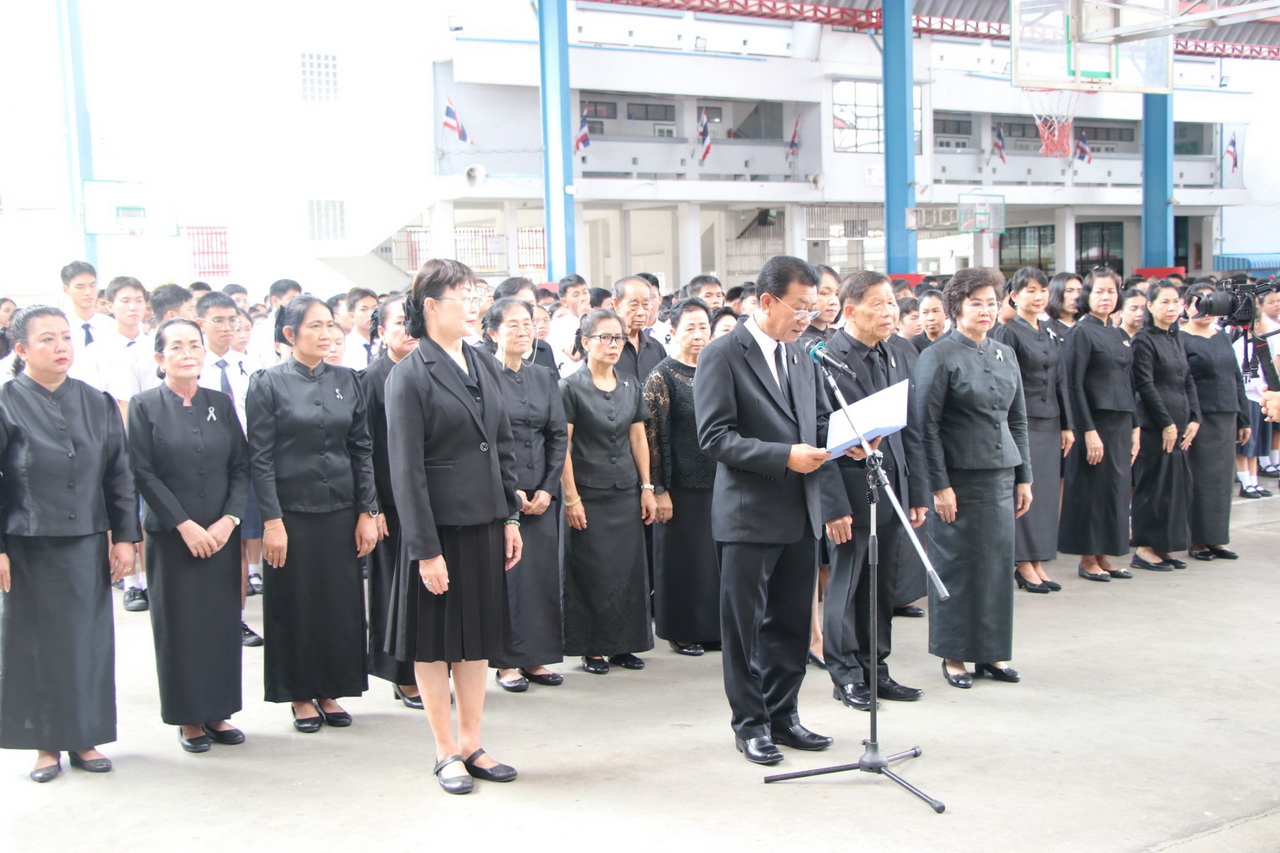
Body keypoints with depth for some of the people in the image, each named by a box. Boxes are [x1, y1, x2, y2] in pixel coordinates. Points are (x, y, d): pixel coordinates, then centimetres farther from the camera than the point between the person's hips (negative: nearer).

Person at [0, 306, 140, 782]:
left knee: (89, 641, 7)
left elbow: (119, 475, 7)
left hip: (87, 546, 3)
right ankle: (45, 744, 18)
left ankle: (84, 738, 20)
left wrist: (124, 537, 2)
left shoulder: (97, 404, 5)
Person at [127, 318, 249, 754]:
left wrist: (228, 520, -8)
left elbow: (241, 468, 5)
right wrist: (185, 525, -12)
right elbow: (144, 473, -7)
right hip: (170, 535, -3)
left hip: (221, 534, 3)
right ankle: (188, 718, 15)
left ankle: (218, 711, 17)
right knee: (178, 624, 3)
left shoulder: (221, 403, 7)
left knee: (223, 620, 5)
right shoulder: (145, 405, -2)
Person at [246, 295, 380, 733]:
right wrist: (271, 520, -12)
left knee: (341, 603, 7)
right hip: (292, 512, -3)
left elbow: (362, 449, 7)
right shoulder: (268, 383, -4)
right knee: (295, 605, 6)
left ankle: (330, 691, 22)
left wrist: (367, 512, 1)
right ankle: (301, 696, 19)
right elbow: (260, 457, -7)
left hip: (340, 511, 4)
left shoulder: (346, 381, 6)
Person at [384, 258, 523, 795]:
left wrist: (510, 518, 9)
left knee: (477, 635, 13)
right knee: (435, 639, 6)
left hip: (484, 522, 6)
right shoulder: (410, 375, -11)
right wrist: (425, 548, -17)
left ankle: (472, 745, 25)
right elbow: (406, 469, -14)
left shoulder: (483, 365, 9)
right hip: (438, 524, -6)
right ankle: (446, 752, 18)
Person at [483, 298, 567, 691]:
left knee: (542, 573, 5)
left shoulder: (545, 377, 12)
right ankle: (507, 662, 9)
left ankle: (536, 658, 16)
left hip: (541, 494, 5)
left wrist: (548, 488, -2)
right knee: (504, 574, -1)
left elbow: (559, 436, 9)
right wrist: (509, 490, -12)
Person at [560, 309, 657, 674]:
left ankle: (622, 643, 16)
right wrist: (571, 498, -12)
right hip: (589, 493, -5)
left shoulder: (631, 387, 9)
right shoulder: (571, 387, -6)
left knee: (628, 568, 5)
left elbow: (638, 439, 13)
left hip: (627, 492, 5)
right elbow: (562, 446, -9)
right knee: (592, 571, 0)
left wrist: (647, 488, 8)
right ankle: (592, 648, 11)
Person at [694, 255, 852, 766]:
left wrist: (833, 503, 8)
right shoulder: (723, 355, -9)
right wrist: (784, 456, -22)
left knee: (791, 623, 13)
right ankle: (750, 723, 18)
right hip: (749, 516, -6)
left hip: (801, 515, 7)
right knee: (745, 625, 5)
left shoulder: (801, 358, 14)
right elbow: (715, 437, -16)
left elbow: (819, 433, 17)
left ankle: (782, 715, 27)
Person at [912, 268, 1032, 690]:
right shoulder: (938, 356, -6)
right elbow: (926, 425, -9)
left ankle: (992, 651, 21)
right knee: (955, 564, 2)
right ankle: (954, 655, 14)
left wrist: (1024, 476, 12)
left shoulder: (1005, 354, 12)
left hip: (1000, 474, 6)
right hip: (959, 477, -6)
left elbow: (1018, 420, 16)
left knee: (998, 561, 8)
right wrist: (939, 485, -13)